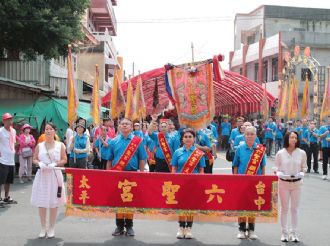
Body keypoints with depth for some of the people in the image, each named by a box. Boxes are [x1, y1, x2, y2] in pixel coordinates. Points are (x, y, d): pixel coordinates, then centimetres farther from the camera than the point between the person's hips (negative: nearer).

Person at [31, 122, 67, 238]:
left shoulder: (60, 145, 1)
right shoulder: (39, 145, 5)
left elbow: (64, 160, 1)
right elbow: (34, 159, 9)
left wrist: (55, 164, -15)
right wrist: (40, 163, -12)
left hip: (55, 175, -2)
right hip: (42, 175, 2)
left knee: (53, 203, 3)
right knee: (41, 203, 3)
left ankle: (51, 228, 15)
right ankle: (43, 228, 16)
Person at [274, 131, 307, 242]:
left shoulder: (302, 153, -5)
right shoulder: (280, 153, -6)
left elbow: (304, 167, 5)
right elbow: (276, 168, 2)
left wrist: (301, 174, -14)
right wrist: (281, 174, -17)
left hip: (297, 183, 1)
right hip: (283, 183, -1)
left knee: (294, 208, 7)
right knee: (284, 208, 8)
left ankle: (294, 233, 16)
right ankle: (284, 233, 18)